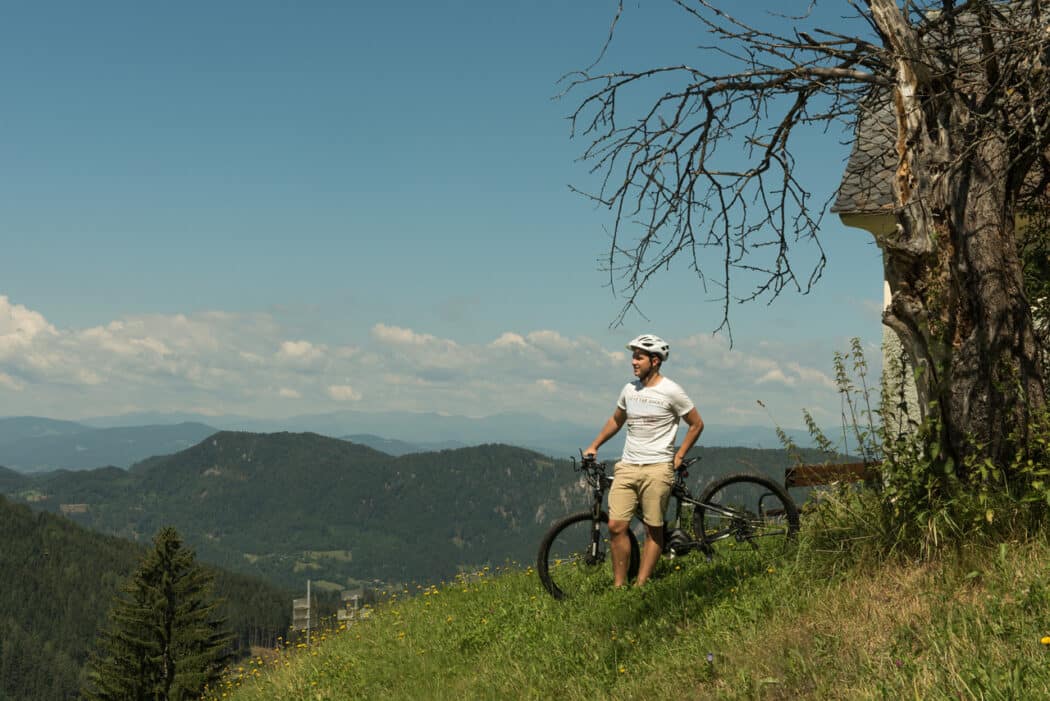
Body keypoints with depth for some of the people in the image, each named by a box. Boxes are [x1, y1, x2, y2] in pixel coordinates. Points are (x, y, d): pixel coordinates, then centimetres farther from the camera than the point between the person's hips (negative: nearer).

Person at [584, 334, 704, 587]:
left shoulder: (670, 391, -6)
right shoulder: (630, 389, 9)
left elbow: (697, 424, 2)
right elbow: (616, 420, 25)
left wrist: (679, 456, 1)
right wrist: (594, 446, 18)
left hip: (657, 469, -4)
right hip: (627, 466, 4)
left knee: (653, 529, 1)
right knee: (616, 526, -5)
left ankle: (640, 586, 8)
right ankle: (619, 586, 5)